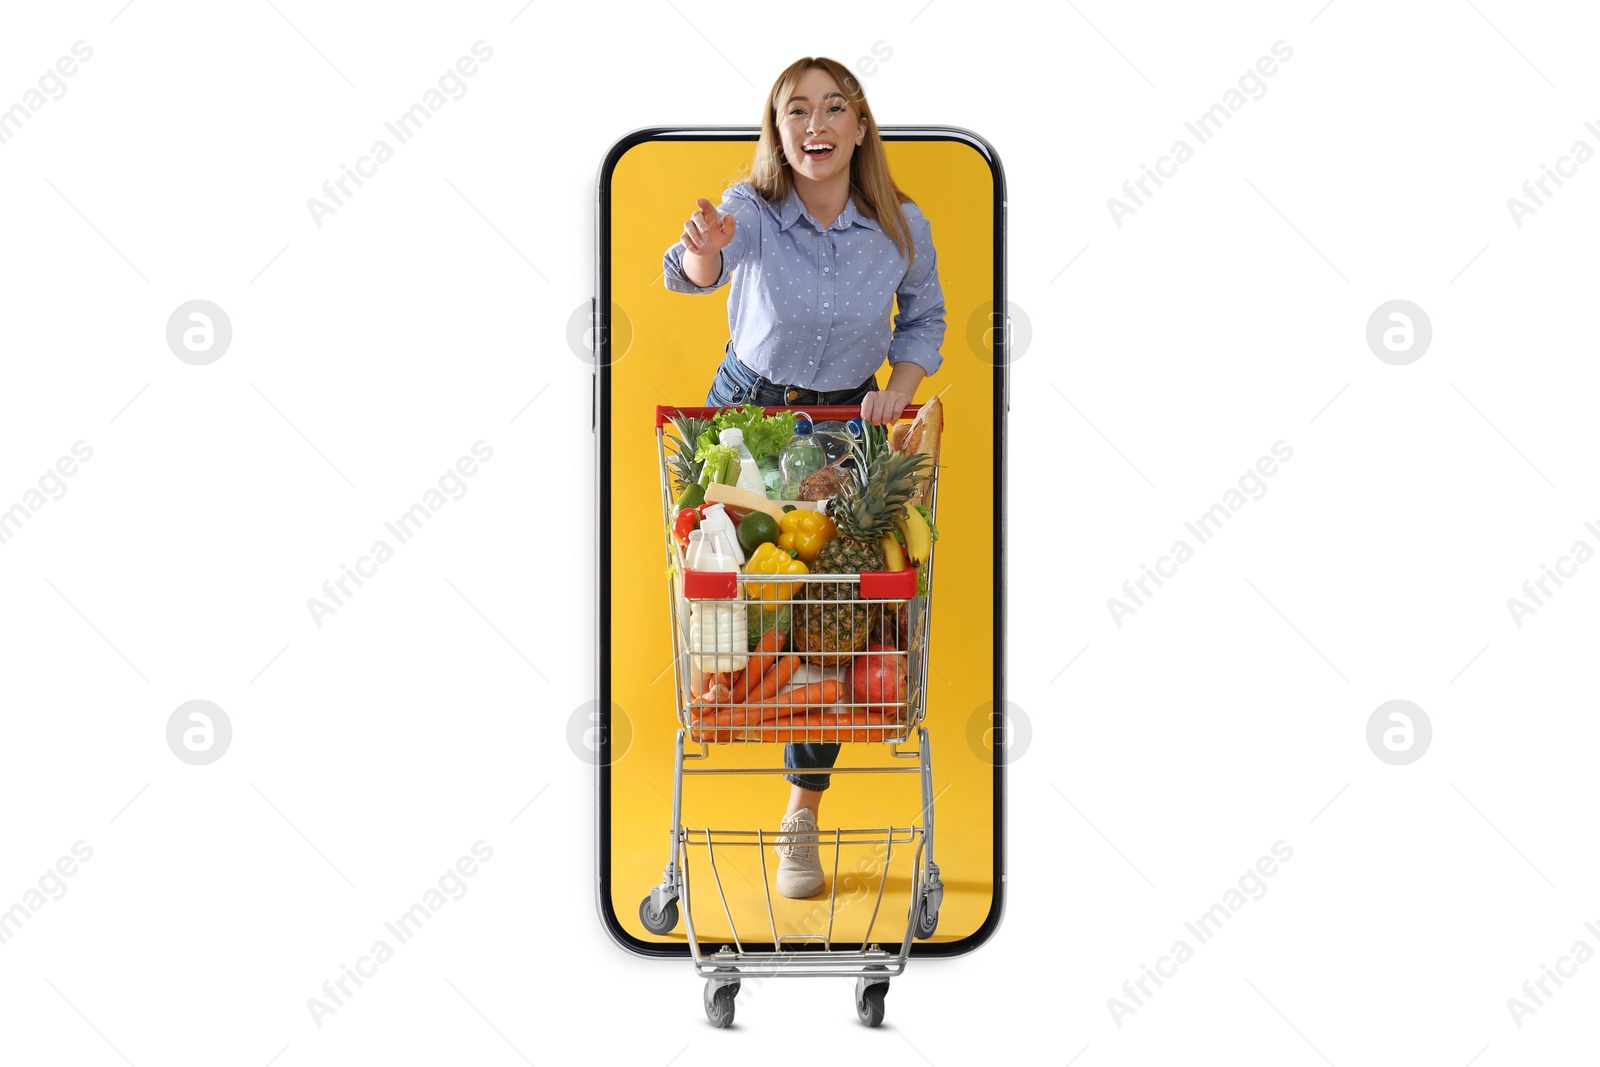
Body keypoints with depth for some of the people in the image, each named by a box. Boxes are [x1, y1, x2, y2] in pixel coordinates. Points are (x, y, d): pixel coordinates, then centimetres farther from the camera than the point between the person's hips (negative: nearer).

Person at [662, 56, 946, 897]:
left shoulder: (902, 228, -13)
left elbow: (924, 316, 6)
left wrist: (900, 386, -11)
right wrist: (702, 254, -65)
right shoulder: (752, 210, -19)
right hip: (744, 410, -1)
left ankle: (801, 815, 9)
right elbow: (693, 272, -41)